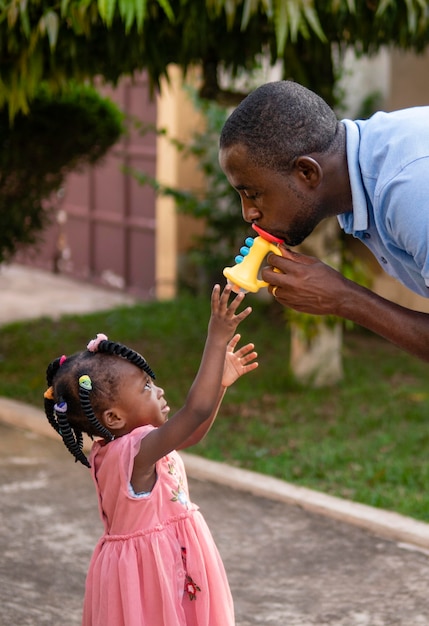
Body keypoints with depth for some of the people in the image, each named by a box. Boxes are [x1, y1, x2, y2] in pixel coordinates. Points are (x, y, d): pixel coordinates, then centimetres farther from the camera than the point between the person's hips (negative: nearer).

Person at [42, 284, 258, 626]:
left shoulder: (122, 445, 2)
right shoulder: (134, 452, -26)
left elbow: (192, 433, 16)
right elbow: (196, 410, -37)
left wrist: (220, 382, 5)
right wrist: (217, 339, -34)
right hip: (146, 577, -10)